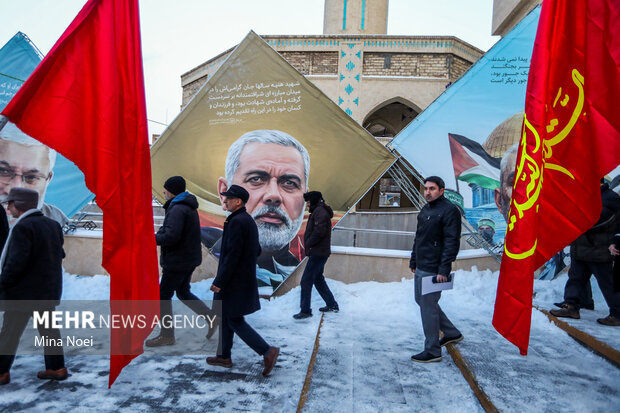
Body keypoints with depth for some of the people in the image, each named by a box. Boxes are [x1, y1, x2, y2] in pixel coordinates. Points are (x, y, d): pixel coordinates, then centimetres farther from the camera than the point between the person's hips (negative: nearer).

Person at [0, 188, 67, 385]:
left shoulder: (23, 227, -18)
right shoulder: (53, 225, 6)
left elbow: (16, 262, -22)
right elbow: (59, 255, 9)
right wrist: (49, 278, 15)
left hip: (25, 291, -7)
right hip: (49, 289, 7)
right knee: (49, 328, 13)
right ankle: (57, 368, 18)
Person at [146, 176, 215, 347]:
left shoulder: (177, 209, -20)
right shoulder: (188, 207, 12)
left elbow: (171, 236, -29)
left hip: (178, 261, -10)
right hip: (189, 259, 10)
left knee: (163, 296, 5)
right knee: (183, 293, 21)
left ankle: (167, 335, 17)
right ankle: (211, 317, 17)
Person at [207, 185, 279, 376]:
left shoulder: (237, 222, -20)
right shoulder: (248, 220, 10)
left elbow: (233, 255, -25)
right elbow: (257, 251, 16)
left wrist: (219, 281, -20)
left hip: (235, 283, -10)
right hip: (245, 279, 10)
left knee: (234, 321, -1)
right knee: (225, 316, 19)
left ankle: (267, 351, -1)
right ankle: (224, 356, 31)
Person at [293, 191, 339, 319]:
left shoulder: (320, 211, -14)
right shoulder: (318, 211, 19)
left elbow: (319, 232, -25)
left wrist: (308, 244, -14)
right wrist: (308, 244, 6)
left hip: (318, 254, -11)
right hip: (319, 253, 11)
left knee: (306, 281, -6)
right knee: (318, 279, 20)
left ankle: (305, 311, 0)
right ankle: (332, 305, 28)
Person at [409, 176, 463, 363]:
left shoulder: (449, 210, -13)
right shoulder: (425, 209, 14)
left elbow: (452, 242, -18)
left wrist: (444, 270, -21)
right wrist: (413, 261, 19)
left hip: (434, 270, -10)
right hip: (421, 268, 10)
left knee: (428, 307, -3)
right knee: (422, 301, 19)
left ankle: (432, 351, 12)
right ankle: (452, 333, 36)